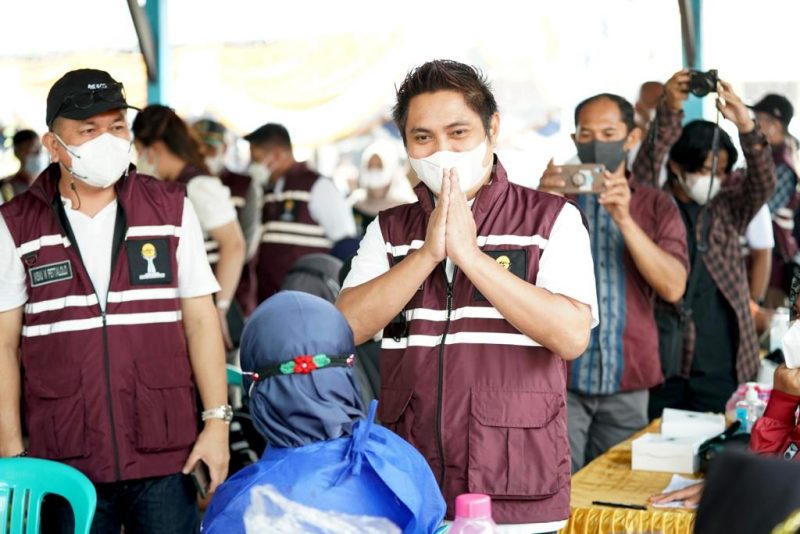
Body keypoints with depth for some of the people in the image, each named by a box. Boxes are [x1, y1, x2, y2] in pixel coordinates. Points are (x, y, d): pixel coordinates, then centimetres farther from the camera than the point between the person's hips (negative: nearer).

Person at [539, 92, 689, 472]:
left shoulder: (656, 206, 9)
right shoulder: (554, 197, 7)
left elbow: (673, 287, -7)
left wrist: (624, 219, -18)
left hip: (626, 383, 1)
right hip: (561, 376, -1)